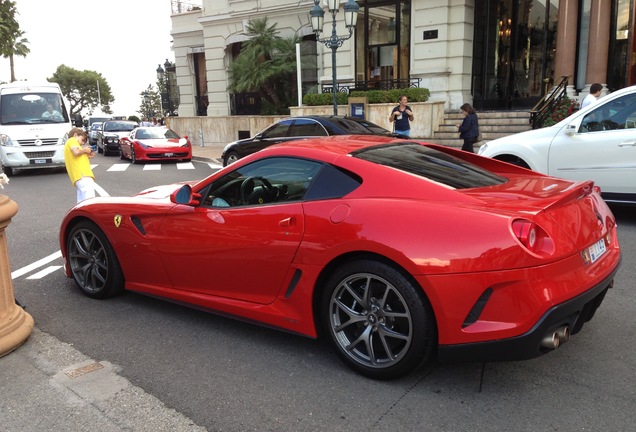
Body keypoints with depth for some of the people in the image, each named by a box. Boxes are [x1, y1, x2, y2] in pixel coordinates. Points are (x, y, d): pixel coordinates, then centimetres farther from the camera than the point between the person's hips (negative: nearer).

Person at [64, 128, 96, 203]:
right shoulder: (72, 140, 6)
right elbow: (76, 152, -16)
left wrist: (87, 156, 19)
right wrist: (84, 150, 1)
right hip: (82, 175, -10)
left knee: (82, 202, 7)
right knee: (90, 199, -23)